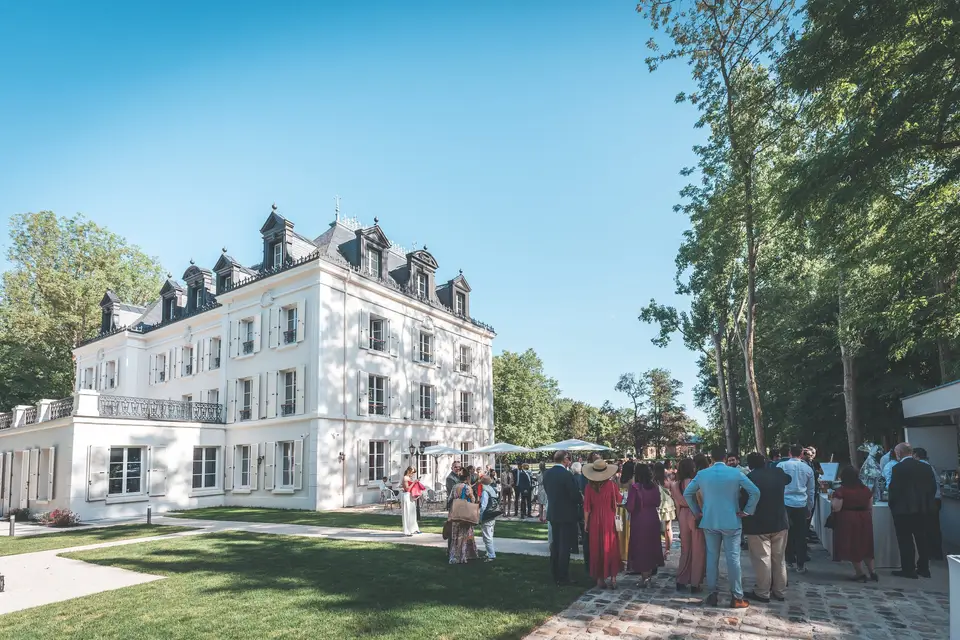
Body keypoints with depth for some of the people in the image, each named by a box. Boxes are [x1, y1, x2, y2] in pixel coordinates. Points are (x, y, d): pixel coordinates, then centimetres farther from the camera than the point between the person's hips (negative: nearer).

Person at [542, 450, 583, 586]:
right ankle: (563, 578, 5)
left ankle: (555, 574, 24)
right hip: (567, 515, -7)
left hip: (553, 513, 7)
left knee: (555, 544, 16)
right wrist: (580, 504, 2)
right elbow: (575, 495, -17)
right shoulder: (567, 475, -19)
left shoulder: (547, 474, 2)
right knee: (565, 546, 1)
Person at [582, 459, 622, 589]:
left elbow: (586, 507, -6)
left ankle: (599, 578, 14)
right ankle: (613, 577, 7)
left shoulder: (589, 486, -8)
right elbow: (618, 500, 0)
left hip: (594, 520, 1)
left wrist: (586, 522, 2)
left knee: (596, 549, 10)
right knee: (610, 548, 10)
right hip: (609, 519, 0)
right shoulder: (610, 484, -9)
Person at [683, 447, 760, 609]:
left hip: (709, 522, 2)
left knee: (712, 558, 9)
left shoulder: (702, 474, 0)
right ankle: (737, 598, 8)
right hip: (731, 522, -2)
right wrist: (747, 511, -4)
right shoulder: (735, 473, -7)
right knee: (733, 558, 3)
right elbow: (755, 492, -11)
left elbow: (687, 493, 6)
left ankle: (712, 594, 14)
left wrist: (696, 511, 13)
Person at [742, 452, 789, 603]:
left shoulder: (749, 477, -14)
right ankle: (779, 591, 23)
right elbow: (789, 479, 26)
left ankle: (763, 593, 8)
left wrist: (744, 523, 4)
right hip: (779, 522, 6)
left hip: (758, 525, -5)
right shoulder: (778, 472, 1)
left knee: (762, 559, 1)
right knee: (779, 558, 15)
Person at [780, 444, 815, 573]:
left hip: (785, 504, -1)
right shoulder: (808, 469, 7)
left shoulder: (781, 466, -2)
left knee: (787, 533, 11)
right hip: (801, 505, 1)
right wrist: (810, 508, 27)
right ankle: (800, 565, 8)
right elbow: (810, 491, 17)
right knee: (800, 535, 6)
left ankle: (789, 559, 19)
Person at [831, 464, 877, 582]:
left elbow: (836, 508, -15)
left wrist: (832, 501, 4)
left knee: (852, 546, 5)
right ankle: (872, 572, 18)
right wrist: (869, 520, 23)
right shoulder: (866, 489, 4)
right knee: (865, 546, 17)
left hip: (848, 521, -5)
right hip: (864, 520, 6)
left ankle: (860, 573, 10)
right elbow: (870, 507, 10)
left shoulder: (841, 491, -14)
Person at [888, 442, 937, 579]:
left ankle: (908, 569, 4)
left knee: (905, 540, 1)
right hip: (923, 508, 6)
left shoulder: (898, 468, -14)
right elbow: (933, 487, 7)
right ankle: (923, 568, 22)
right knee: (922, 539, 16)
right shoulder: (925, 467, 4)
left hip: (904, 509, -6)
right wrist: (926, 501, 18)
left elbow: (894, 489, -13)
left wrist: (892, 504, 3)